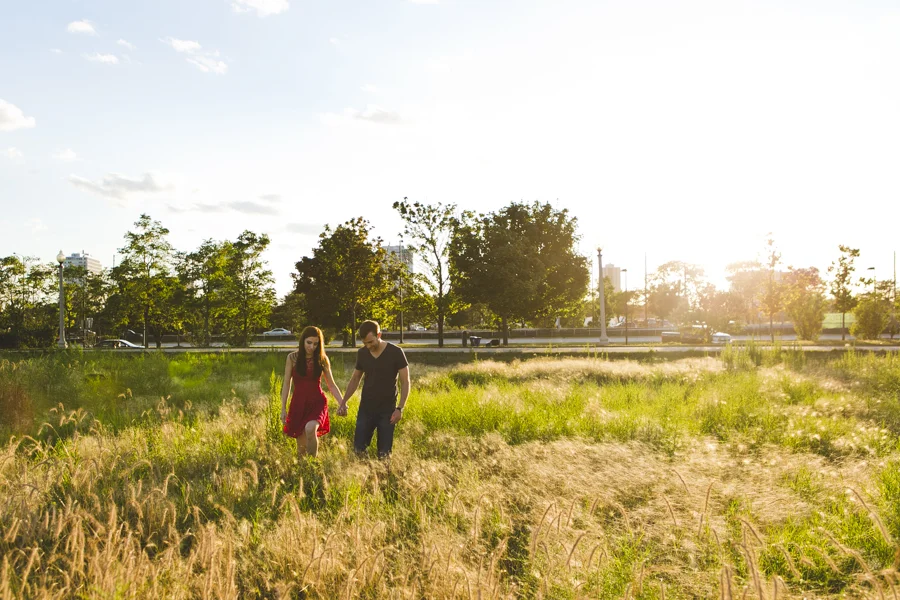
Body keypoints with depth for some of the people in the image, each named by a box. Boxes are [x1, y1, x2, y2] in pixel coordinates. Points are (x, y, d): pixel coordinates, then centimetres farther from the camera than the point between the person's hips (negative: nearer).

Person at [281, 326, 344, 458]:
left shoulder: (322, 359, 1)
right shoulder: (292, 358, -1)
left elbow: (331, 385, 6)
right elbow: (287, 384, 4)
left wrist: (342, 403, -7)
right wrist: (283, 408, 1)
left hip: (317, 403, -1)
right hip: (298, 404, 1)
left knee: (310, 428, -30)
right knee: (301, 446, 4)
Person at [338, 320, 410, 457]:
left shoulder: (395, 353, -12)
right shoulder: (362, 353, 1)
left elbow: (405, 382, -8)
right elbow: (355, 379, 14)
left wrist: (400, 408, -16)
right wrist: (344, 401, 4)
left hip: (387, 410, -3)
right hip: (366, 409, 3)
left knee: (384, 453, 0)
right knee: (358, 449, 1)